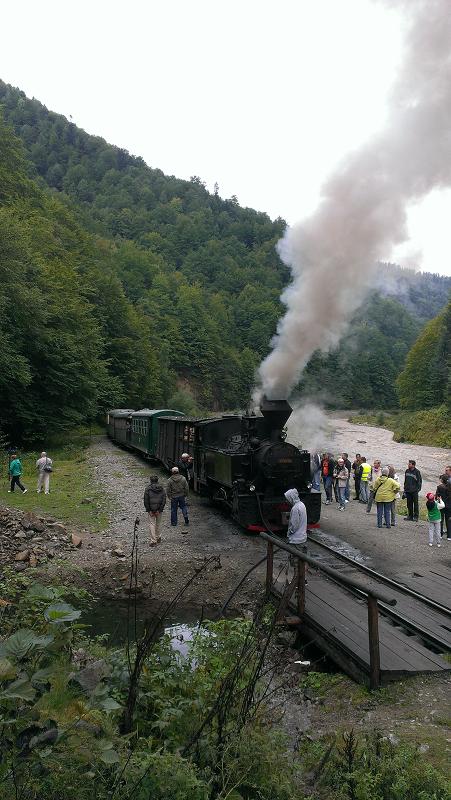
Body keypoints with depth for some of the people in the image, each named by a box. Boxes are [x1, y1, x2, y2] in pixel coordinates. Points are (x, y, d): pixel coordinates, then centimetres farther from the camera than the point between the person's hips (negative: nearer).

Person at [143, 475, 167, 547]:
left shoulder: (148, 488, -6)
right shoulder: (161, 489, 1)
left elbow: (146, 501, -8)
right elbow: (164, 500, -2)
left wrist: (149, 510, -4)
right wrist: (159, 510, -2)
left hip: (151, 509, -3)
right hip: (159, 509, 3)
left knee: (152, 524, 0)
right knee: (158, 523, 19)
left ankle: (153, 541, -6)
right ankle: (158, 538, 29)